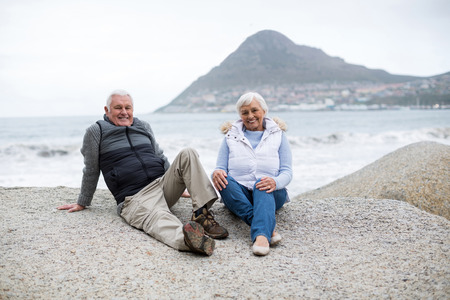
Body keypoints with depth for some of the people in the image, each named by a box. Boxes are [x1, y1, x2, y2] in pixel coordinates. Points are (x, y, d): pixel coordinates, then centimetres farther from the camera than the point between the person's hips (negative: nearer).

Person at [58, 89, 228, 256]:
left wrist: (179, 185, 30)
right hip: (136, 197, -6)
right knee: (156, 217, -39)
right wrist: (82, 203, 16)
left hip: (163, 185, 6)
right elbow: (91, 171, 13)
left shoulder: (144, 127, 22)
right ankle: (184, 238, -73)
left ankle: (202, 214, -32)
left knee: (187, 154, -19)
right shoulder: (96, 132, 8)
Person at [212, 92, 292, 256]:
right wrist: (217, 173, -19)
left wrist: (275, 182, -22)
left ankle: (261, 235, -60)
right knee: (225, 179, -31)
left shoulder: (278, 135, 12)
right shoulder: (231, 136, 15)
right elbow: (221, 167, 8)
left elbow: (287, 171, 3)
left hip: (271, 194, -1)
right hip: (238, 193, 1)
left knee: (262, 183, -35)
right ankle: (268, 228, -44)